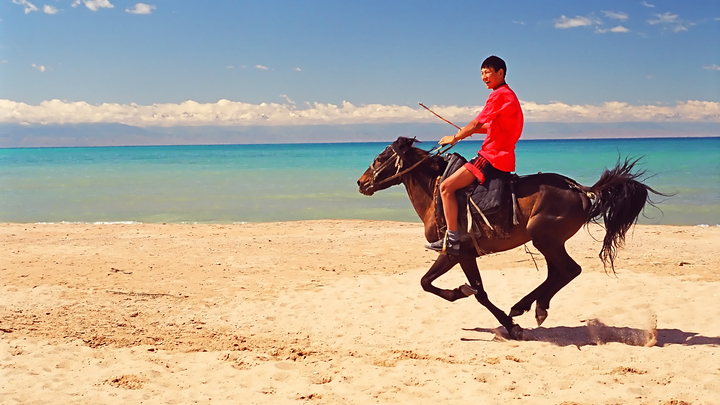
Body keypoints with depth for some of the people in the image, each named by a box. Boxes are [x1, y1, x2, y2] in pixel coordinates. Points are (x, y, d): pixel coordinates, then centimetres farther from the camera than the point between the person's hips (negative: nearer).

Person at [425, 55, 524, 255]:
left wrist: (455, 137, -2)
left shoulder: (499, 95, -13)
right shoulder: (509, 95, 19)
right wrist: (470, 131, 18)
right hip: (503, 155, 11)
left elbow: (477, 124, -15)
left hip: (492, 156, -11)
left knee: (446, 187, -18)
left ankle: (452, 240, -21)